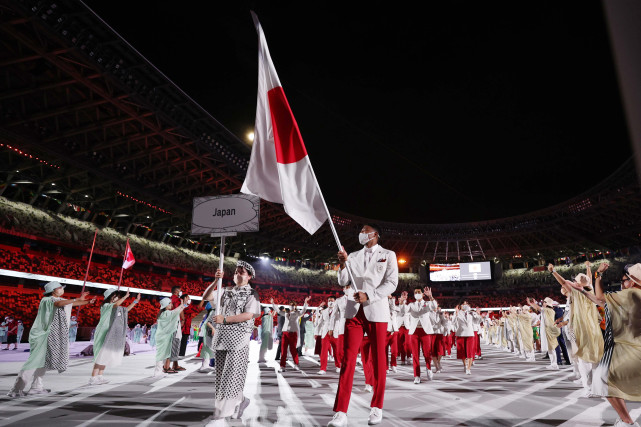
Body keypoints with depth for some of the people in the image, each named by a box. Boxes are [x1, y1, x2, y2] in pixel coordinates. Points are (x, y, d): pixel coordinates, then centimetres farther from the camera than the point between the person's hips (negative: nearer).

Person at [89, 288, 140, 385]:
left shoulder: (116, 309, 15)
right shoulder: (105, 306, -9)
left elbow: (127, 309, 23)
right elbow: (116, 304, -28)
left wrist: (136, 300, 19)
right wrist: (126, 296, -21)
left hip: (111, 336, 8)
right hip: (103, 335, -8)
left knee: (106, 356, 10)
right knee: (101, 356, -10)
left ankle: (99, 377, 16)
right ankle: (93, 378, -5)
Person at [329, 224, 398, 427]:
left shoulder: (388, 255, 5)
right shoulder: (353, 256, 14)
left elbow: (391, 283, -5)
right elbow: (343, 282, 10)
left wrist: (368, 295, -15)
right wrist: (343, 263, -7)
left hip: (376, 311, -2)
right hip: (354, 311, 3)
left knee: (378, 360, 6)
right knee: (348, 359, -2)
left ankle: (376, 408, 21)